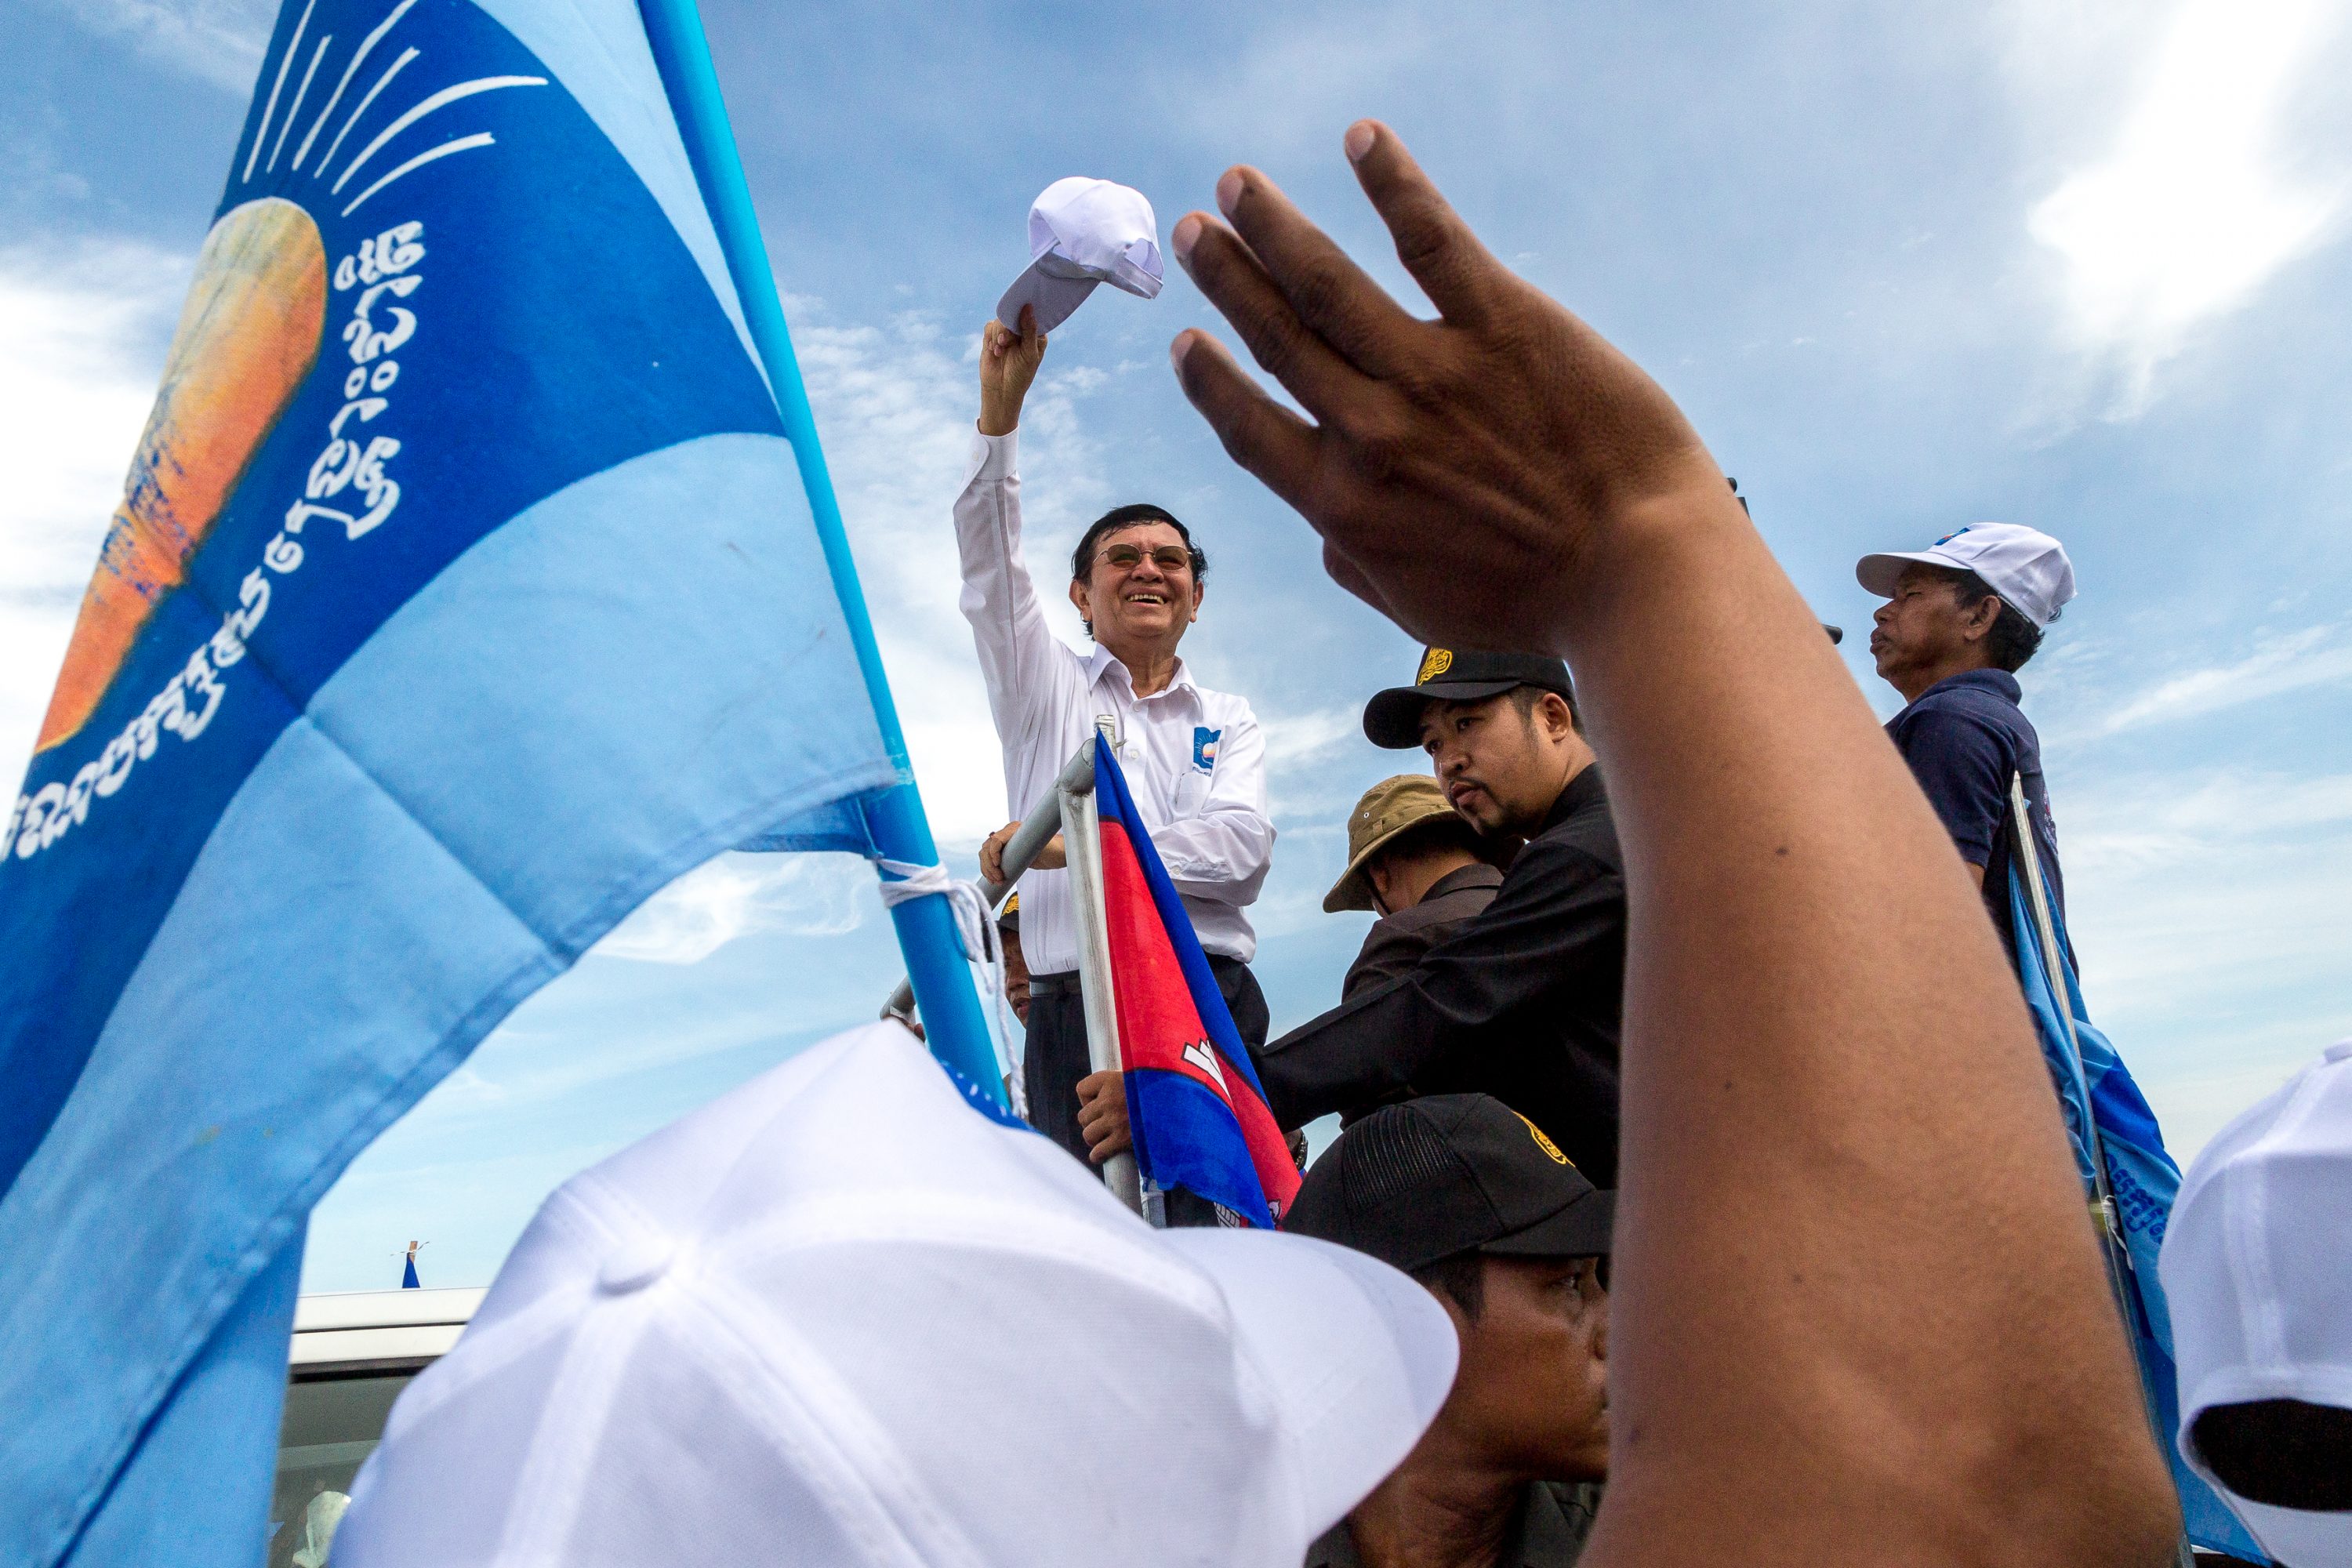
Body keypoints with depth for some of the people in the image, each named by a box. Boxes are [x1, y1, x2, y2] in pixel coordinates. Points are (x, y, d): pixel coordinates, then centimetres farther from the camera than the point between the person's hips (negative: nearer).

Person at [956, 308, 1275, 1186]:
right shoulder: (1046, 685, 16)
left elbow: (1242, 851, 1)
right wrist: (1001, 403, -9)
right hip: (1077, 1010, -1)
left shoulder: (1228, 721, 18)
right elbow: (988, 569, 1)